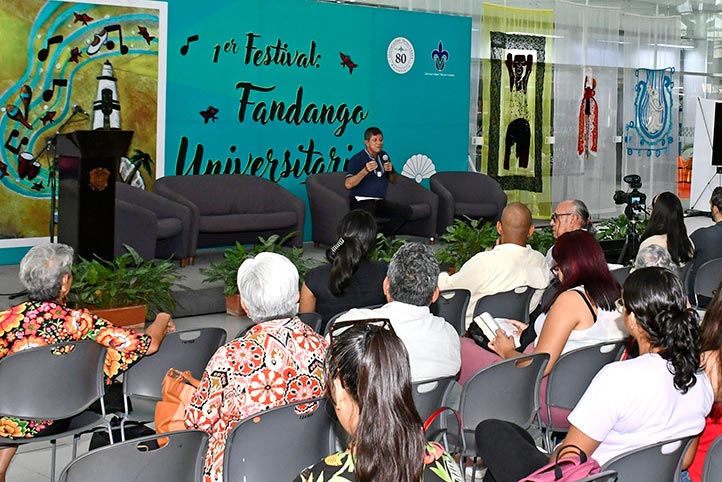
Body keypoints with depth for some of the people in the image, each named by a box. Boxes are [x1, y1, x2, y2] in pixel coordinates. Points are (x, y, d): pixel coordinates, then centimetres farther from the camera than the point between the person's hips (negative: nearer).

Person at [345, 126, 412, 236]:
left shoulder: (384, 156, 13)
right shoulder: (357, 159, -7)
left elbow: (394, 181, 20)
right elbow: (348, 184, -19)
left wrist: (391, 171, -3)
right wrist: (365, 171, -29)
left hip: (380, 202, 7)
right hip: (361, 201, -7)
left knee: (406, 211, -12)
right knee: (367, 213, -38)